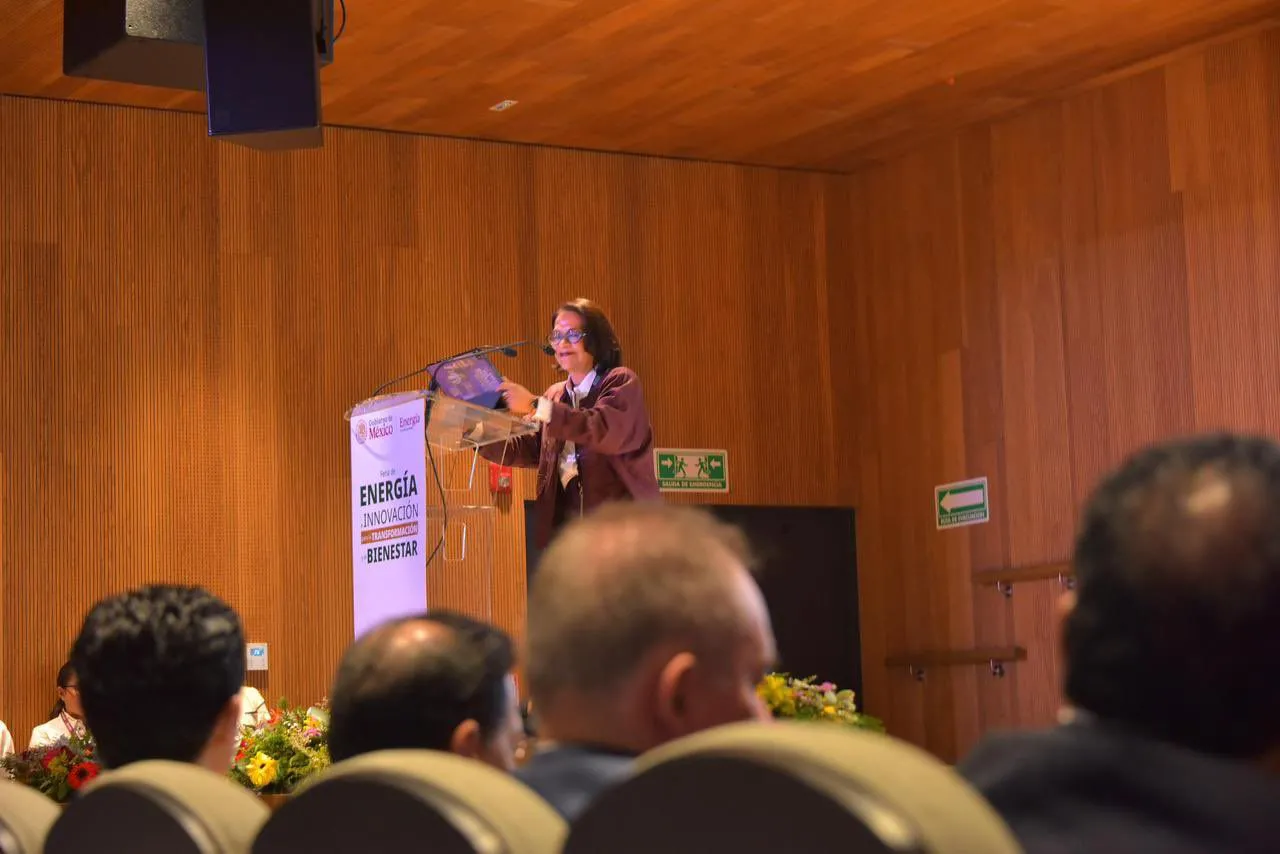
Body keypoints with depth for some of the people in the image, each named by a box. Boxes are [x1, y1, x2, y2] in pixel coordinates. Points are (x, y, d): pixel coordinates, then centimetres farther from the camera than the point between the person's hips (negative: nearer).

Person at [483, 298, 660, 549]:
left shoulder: (621, 382, 1)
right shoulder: (556, 395, 21)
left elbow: (605, 430, -18)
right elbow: (526, 450, 15)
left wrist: (536, 407, -21)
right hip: (564, 524, 5)